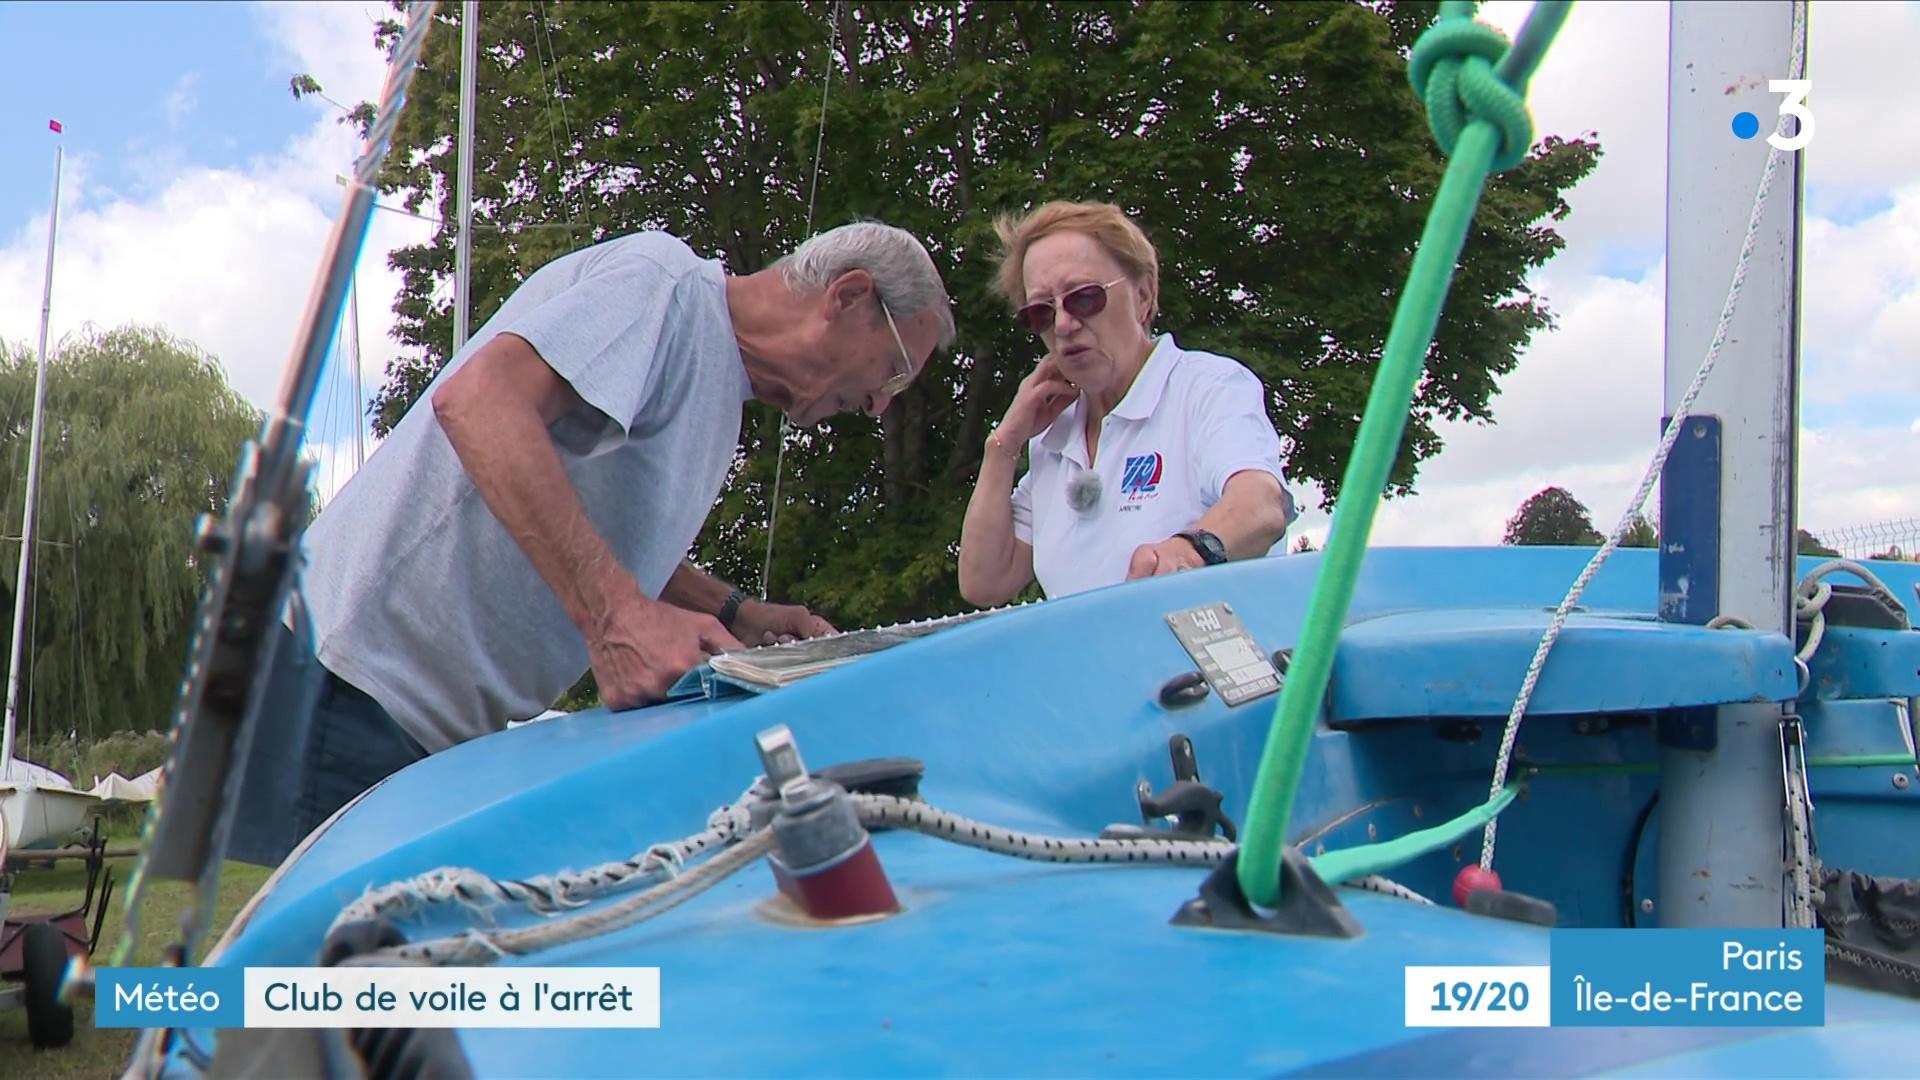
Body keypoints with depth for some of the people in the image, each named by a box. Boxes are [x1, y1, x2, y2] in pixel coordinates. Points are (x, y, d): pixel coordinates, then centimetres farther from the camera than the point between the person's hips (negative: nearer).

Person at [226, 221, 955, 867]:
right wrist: (615, 613, -36)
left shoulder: (716, 397, 18)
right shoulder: (665, 280, -13)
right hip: (367, 669, -9)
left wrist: (735, 614, 12)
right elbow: (477, 397, -29)